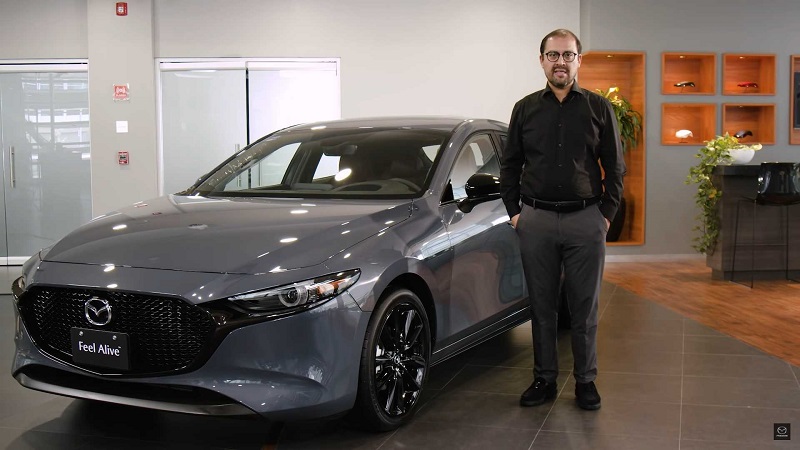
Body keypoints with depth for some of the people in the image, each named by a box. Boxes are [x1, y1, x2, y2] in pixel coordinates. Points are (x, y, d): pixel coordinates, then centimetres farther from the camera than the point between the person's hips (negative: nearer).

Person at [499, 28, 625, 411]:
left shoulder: (598, 108, 5)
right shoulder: (525, 109, 8)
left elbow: (614, 166, 6)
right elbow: (510, 165, 11)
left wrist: (608, 213, -1)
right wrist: (513, 211, 4)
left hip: (585, 219, -1)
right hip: (536, 219, 1)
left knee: (584, 307, 5)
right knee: (541, 305, 8)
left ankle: (585, 380, 18)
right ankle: (544, 379, 19)